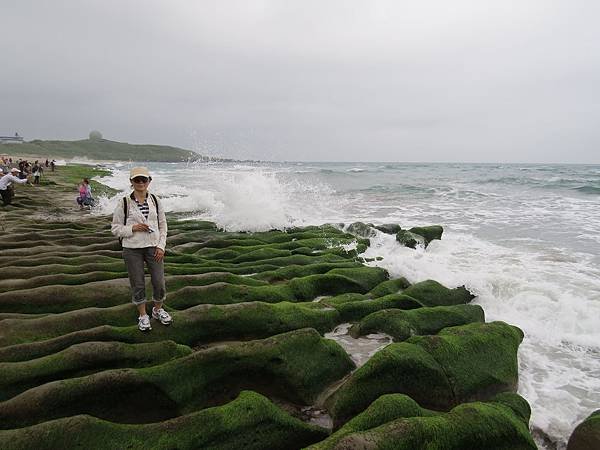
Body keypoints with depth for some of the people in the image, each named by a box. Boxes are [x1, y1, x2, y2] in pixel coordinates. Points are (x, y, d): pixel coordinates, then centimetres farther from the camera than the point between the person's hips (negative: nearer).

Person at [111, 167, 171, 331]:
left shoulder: (155, 201, 2)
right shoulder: (124, 203, -5)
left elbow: (163, 224, 6)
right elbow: (115, 228, -1)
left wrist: (161, 246, -3)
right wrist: (132, 228, -18)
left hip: (153, 248, 2)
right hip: (132, 250, -2)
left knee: (159, 282, 6)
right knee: (138, 285, 7)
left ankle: (158, 309, 32)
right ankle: (143, 316, 27)